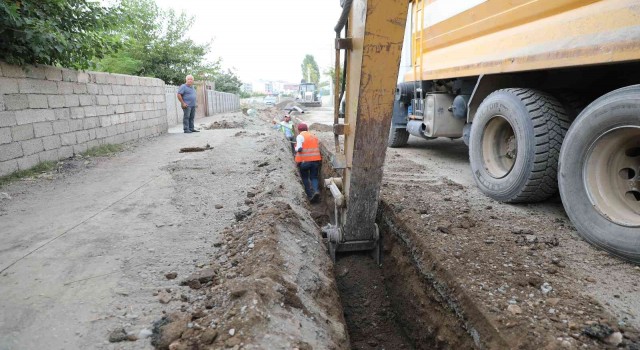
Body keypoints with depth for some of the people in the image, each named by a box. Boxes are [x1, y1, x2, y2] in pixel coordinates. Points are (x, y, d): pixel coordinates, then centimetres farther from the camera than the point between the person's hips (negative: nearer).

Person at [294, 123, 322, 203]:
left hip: (304, 161, -4)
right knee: (314, 177, 11)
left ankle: (310, 194, 15)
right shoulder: (314, 136, 14)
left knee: (305, 178, 15)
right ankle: (316, 191, -14)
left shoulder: (300, 136, -4)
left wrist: (296, 149, 5)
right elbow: (319, 148, 13)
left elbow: (299, 148, -14)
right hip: (316, 160, 4)